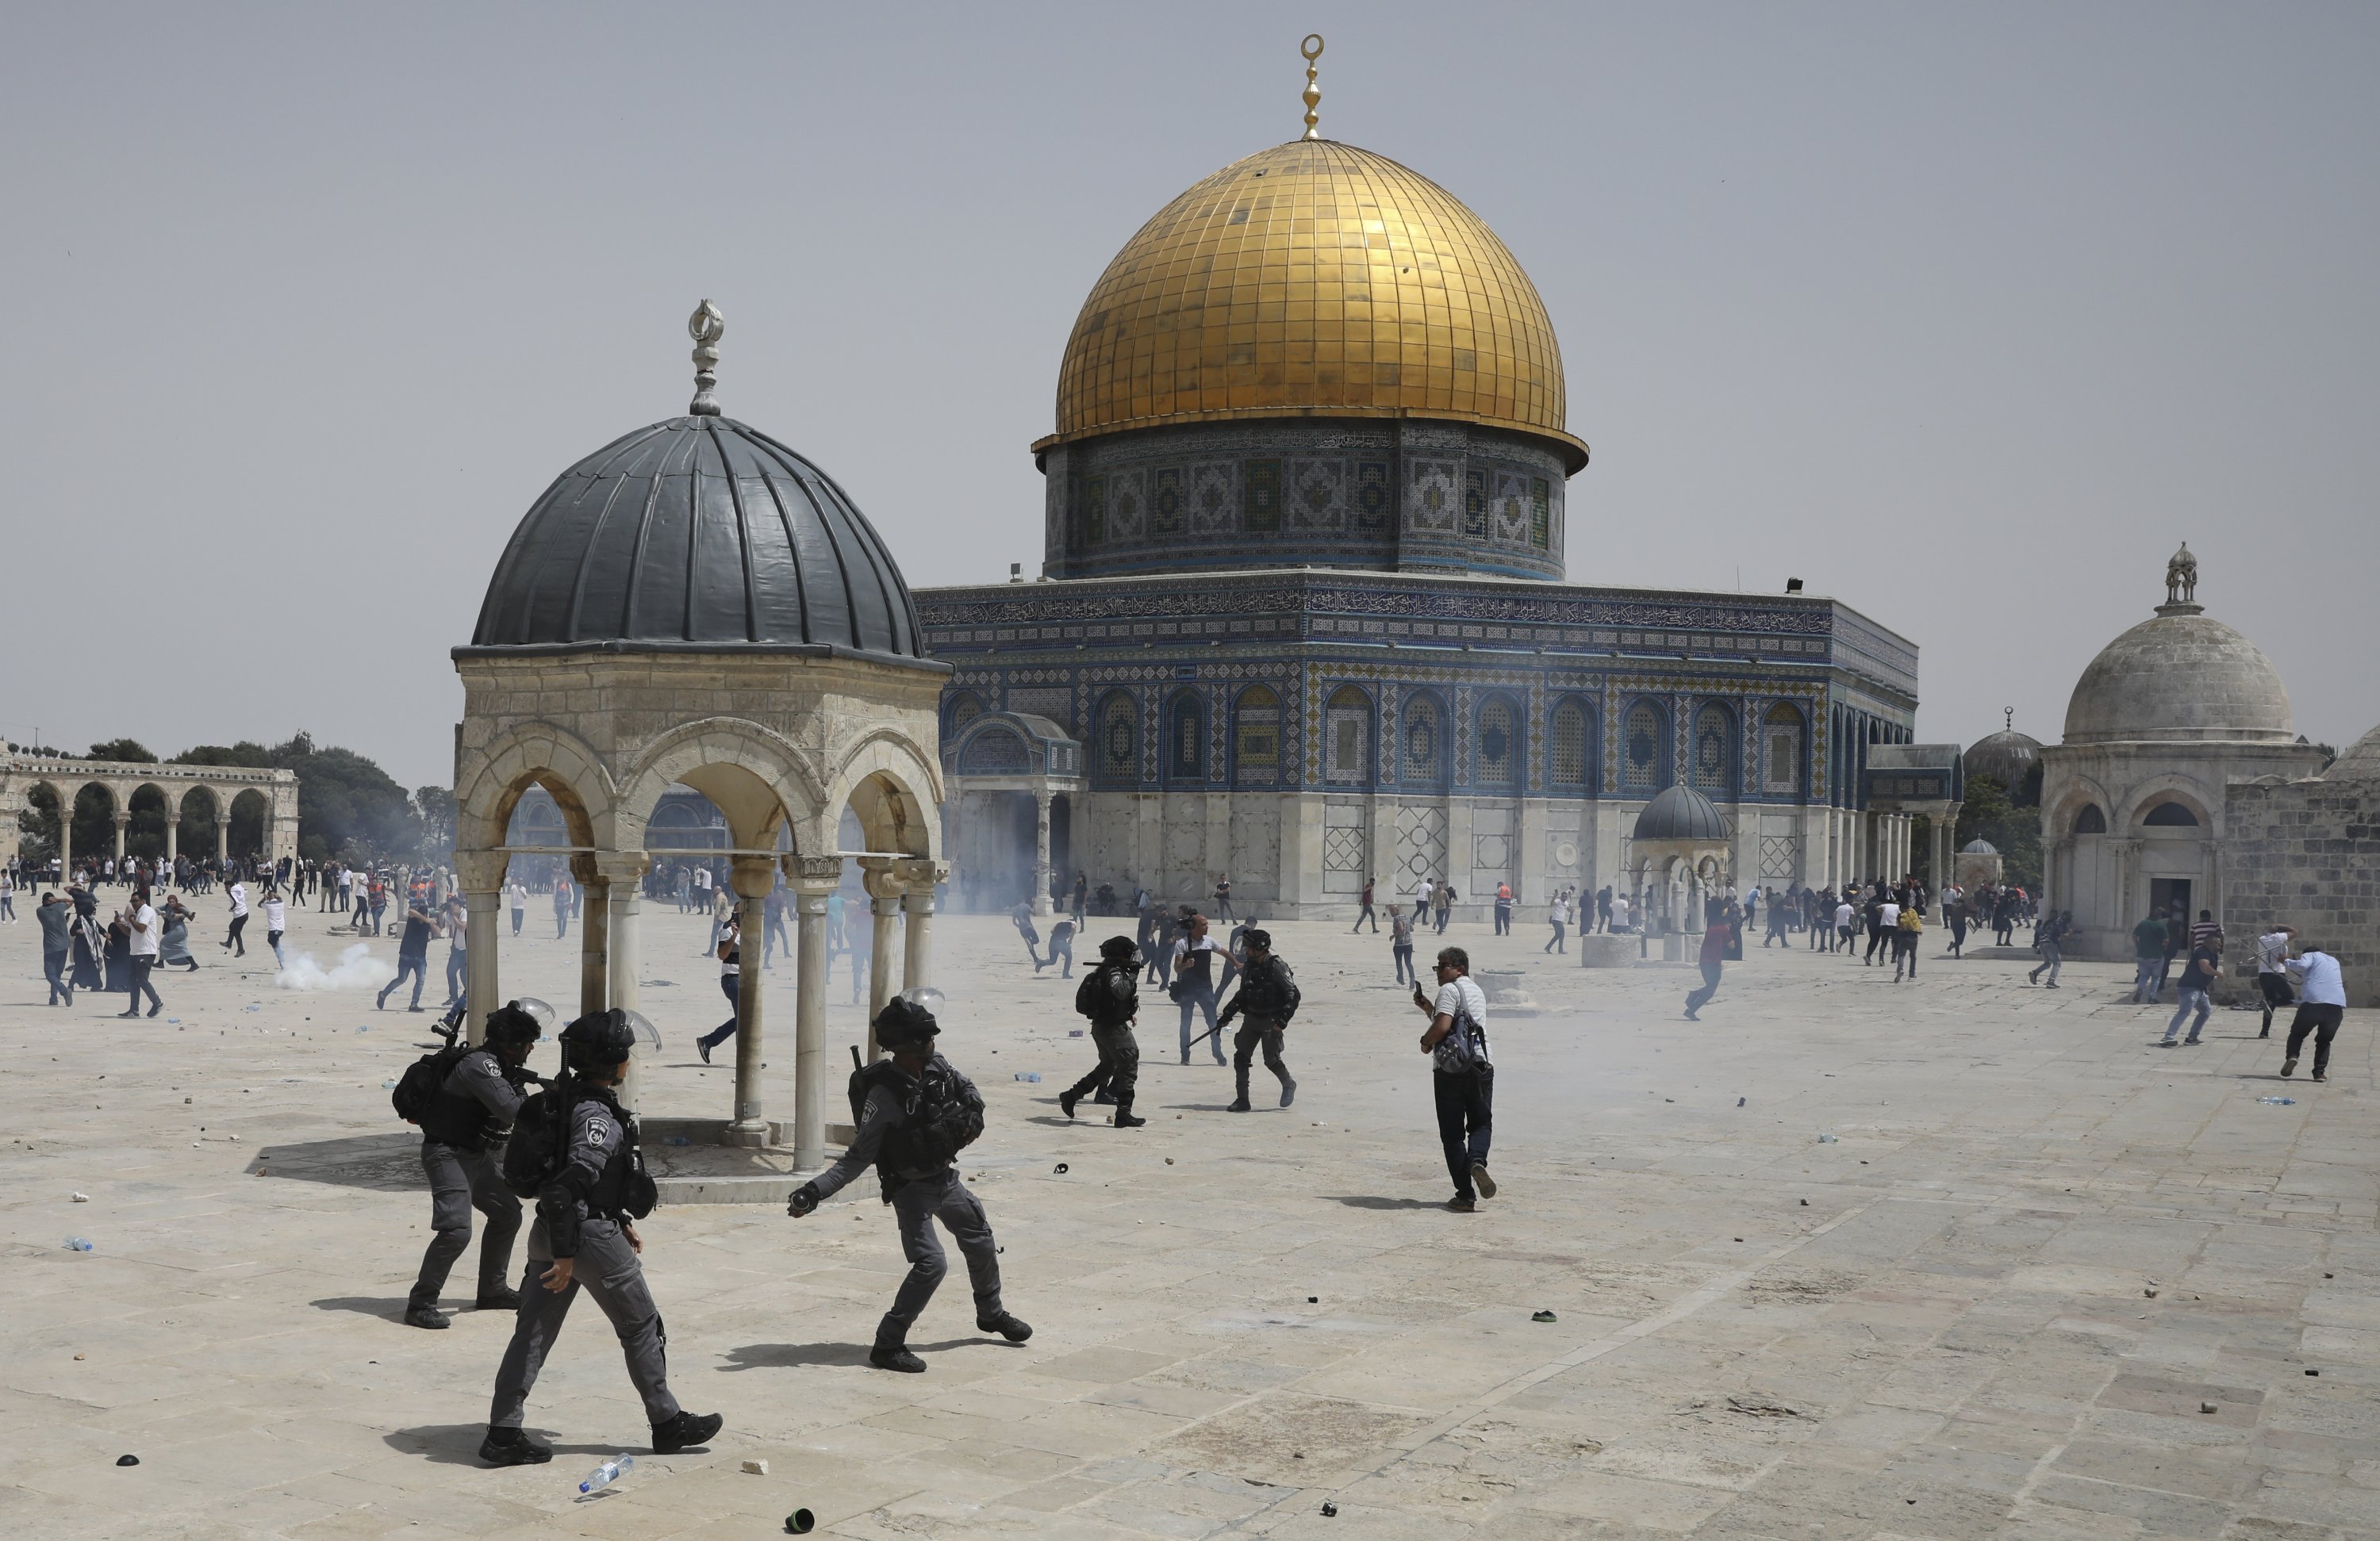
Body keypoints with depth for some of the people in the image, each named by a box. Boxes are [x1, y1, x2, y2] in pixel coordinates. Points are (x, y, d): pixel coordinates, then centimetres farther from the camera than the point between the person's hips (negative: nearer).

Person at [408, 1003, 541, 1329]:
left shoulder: (500, 1066, 8)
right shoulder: (479, 1064, -22)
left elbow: (514, 1101, 14)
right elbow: (512, 1109, -29)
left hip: (475, 1154, 10)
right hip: (448, 1153, -10)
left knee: (508, 1213, 17)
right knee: (456, 1229, -20)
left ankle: (492, 1291, 28)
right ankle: (420, 1304, -11)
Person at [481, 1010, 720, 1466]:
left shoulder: (565, 1097, 12)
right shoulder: (595, 1112, -20)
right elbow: (572, 1183, -28)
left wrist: (621, 1220, 27)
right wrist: (567, 1254, -25)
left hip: (550, 1233, 9)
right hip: (590, 1236, -9)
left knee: (533, 1333, 8)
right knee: (641, 1327, 7)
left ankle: (503, 1433, 7)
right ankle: (668, 1423, 17)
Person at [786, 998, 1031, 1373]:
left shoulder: (938, 1067, -9)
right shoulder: (885, 1095, -28)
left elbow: (967, 1089, 14)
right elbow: (858, 1158, -25)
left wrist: (972, 1113, -7)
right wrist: (814, 1192, -34)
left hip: (946, 1179, 8)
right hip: (911, 1188, -8)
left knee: (981, 1240, 22)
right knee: (931, 1263, -20)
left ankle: (991, 1313, 48)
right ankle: (888, 1345, -8)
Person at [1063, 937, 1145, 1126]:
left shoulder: (1103, 971, 12)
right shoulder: (1113, 972, -18)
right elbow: (1121, 992, -36)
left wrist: (1128, 1013, 18)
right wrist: (1133, 974, -25)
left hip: (1100, 1026, 10)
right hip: (1114, 1029, -10)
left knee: (1106, 1067, 24)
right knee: (1129, 1068, -4)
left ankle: (1071, 1096, 24)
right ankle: (1123, 1115, -5)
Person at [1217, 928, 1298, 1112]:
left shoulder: (1277, 967, -14)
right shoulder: (1249, 968, 8)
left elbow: (1293, 994, -16)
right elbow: (1242, 995, 19)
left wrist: (1284, 1017, -24)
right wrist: (1227, 1016, 16)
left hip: (1271, 1022, -6)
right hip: (1251, 1019, 7)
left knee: (1271, 1060, -6)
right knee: (1240, 1057, -3)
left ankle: (1288, 1084, 24)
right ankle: (1242, 1100, 4)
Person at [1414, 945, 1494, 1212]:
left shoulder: (1450, 990, -7)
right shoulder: (1478, 992, 19)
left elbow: (1443, 1025, -21)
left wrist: (1426, 1041, -3)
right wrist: (1427, 1006, 20)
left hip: (1450, 1069, -6)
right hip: (1481, 1067, 6)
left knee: (1452, 1134, 3)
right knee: (1481, 1124, 17)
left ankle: (1465, 1195, 0)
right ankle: (1477, 1160, -15)